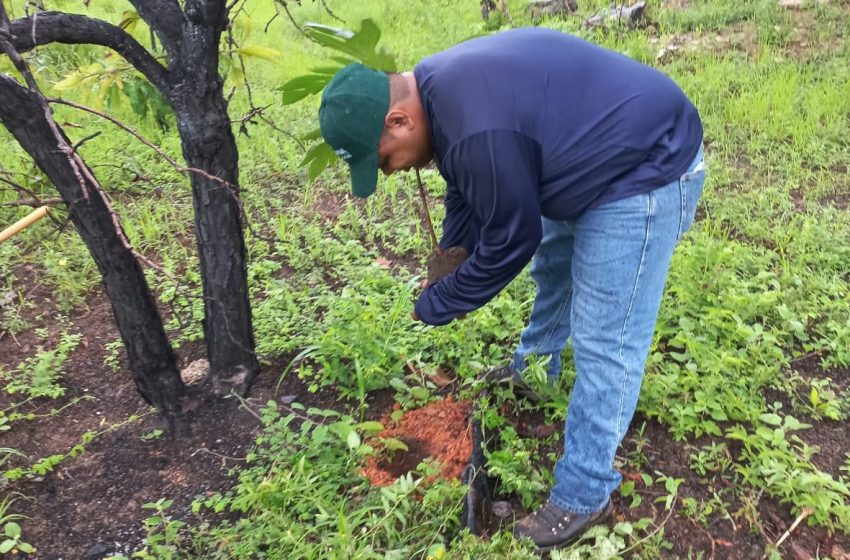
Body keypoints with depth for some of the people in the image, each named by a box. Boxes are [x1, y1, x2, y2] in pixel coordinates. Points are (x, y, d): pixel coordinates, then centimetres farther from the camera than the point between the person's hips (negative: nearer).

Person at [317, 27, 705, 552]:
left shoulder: (479, 129, -34)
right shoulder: (442, 90, -1)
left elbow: (508, 240, -21)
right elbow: (468, 201, 12)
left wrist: (434, 306, -7)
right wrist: (443, 270, 15)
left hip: (645, 170, -10)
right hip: (595, 159, 10)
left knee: (603, 341, -5)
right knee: (552, 269, 28)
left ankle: (584, 494, 10)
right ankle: (532, 371, 54)